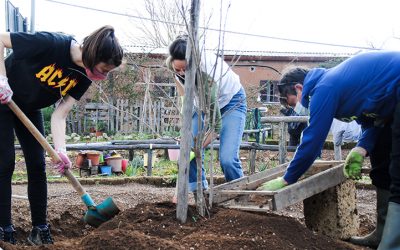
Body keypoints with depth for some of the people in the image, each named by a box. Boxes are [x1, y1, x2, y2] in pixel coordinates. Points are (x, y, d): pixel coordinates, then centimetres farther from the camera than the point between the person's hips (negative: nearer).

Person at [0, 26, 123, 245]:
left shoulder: (84, 76, -15)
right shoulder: (52, 44, -34)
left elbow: (60, 114, -17)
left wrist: (60, 150, -29)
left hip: (30, 109, 6)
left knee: (37, 165, 2)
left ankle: (40, 230, 10)